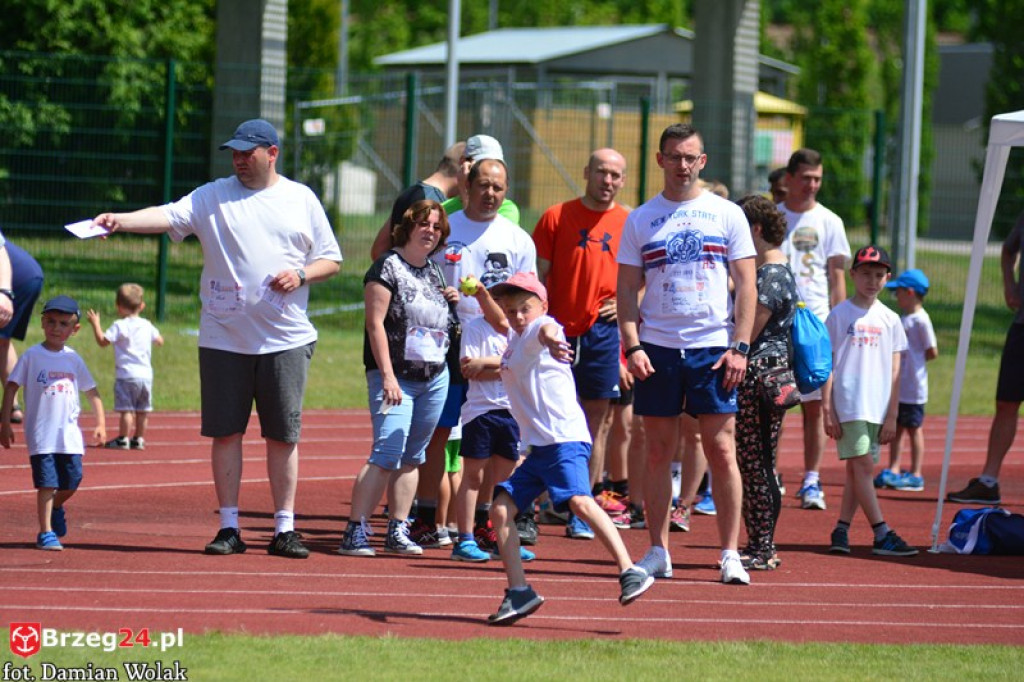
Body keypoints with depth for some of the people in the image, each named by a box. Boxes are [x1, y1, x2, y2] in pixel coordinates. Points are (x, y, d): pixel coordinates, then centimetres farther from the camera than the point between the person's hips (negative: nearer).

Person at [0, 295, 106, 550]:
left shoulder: (73, 359, 8)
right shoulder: (32, 356, -2)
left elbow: (91, 391, 16)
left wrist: (100, 423, 8)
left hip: (70, 434, 4)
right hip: (41, 433, -4)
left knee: (72, 481, 3)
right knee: (47, 482, -8)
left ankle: (56, 508, 34)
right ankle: (46, 533, -3)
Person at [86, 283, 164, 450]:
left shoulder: (120, 326, -8)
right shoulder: (147, 326, 9)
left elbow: (103, 341, -12)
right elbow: (159, 341, 21)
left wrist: (95, 324, 0)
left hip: (126, 375, -6)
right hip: (146, 374, 6)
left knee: (126, 409, -4)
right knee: (142, 410, 11)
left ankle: (123, 439, -4)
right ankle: (139, 438, 17)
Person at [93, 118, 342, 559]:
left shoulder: (301, 200, 8)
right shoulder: (213, 197, 4)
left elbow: (331, 260, 12)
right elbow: (167, 216, -11)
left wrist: (301, 275, -8)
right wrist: (120, 220, -28)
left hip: (286, 339, 0)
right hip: (223, 337, 0)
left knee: (283, 435, 2)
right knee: (225, 432, 1)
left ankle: (285, 529, 7)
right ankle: (229, 527, 8)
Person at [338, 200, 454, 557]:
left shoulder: (434, 271, 14)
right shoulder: (388, 267, -7)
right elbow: (375, 323, -12)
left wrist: (452, 300, 8)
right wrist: (388, 376, -18)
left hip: (435, 377, 7)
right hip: (396, 376, -7)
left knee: (412, 457, 8)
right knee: (387, 454, -16)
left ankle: (397, 531, 13)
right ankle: (355, 531, -15)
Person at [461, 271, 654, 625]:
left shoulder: (542, 328, -8)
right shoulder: (516, 337, 18)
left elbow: (545, 329, -34)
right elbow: (498, 322, 40)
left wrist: (550, 339, -58)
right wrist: (481, 295, 21)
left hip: (566, 440, -10)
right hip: (537, 449, 10)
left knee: (580, 501, -27)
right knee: (501, 508, 6)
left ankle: (630, 572, -30)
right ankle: (519, 592, 11)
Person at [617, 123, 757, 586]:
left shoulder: (727, 215, 6)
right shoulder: (640, 220, 8)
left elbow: (746, 285, 4)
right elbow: (627, 289, 8)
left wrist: (739, 347, -6)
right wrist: (632, 346, -5)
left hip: (714, 349, -1)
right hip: (658, 348, 1)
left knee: (721, 450, -4)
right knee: (659, 451, 3)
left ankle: (730, 554, -1)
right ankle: (658, 552, 9)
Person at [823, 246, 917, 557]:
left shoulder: (890, 319, 11)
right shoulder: (839, 315, 2)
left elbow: (894, 372, 11)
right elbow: (827, 364, 0)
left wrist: (891, 416, 6)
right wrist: (827, 410, -6)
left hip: (877, 410, 4)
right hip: (848, 405, -4)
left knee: (856, 469, 4)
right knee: (862, 465, -10)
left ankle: (842, 530, 8)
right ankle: (882, 534, -13)